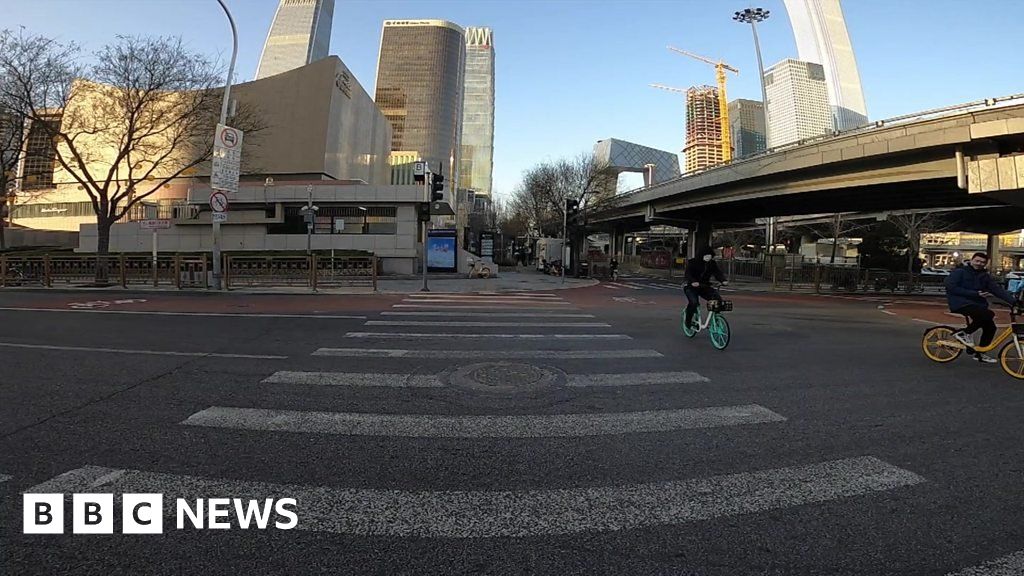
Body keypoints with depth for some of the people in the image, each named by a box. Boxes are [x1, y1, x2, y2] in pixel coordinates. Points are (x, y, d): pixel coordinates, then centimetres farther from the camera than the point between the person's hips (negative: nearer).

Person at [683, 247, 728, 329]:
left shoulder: (712, 264, 3)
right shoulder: (693, 262, -11)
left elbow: (717, 273, -8)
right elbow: (688, 274, -23)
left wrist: (723, 280, -29)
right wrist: (693, 282, -43)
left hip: (704, 286, 5)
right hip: (690, 286, -5)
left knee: (717, 299, -15)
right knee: (693, 302, -30)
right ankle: (688, 321, -11)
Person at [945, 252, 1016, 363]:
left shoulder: (984, 276, 15)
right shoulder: (959, 272, -5)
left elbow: (998, 290, 6)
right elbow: (951, 288, -17)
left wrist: (1014, 301, -8)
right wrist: (975, 294, -18)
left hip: (977, 304, 7)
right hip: (961, 304, -7)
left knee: (990, 327, 0)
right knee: (989, 315, -27)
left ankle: (980, 354, 16)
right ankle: (964, 333, -11)